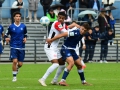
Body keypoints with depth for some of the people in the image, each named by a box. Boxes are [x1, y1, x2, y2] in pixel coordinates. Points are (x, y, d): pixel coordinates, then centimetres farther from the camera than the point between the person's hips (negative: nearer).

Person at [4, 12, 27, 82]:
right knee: (15, 61, -18)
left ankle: (17, 68, 40)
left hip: (21, 47, 2)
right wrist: (6, 38, -16)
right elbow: (6, 35, 6)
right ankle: (14, 76, -1)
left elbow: (25, 34, 16)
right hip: (14, 47, -2)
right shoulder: (11, 27, -2)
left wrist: (25, 38, -4)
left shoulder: (23, 26, 3)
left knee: (20, 64, 2)